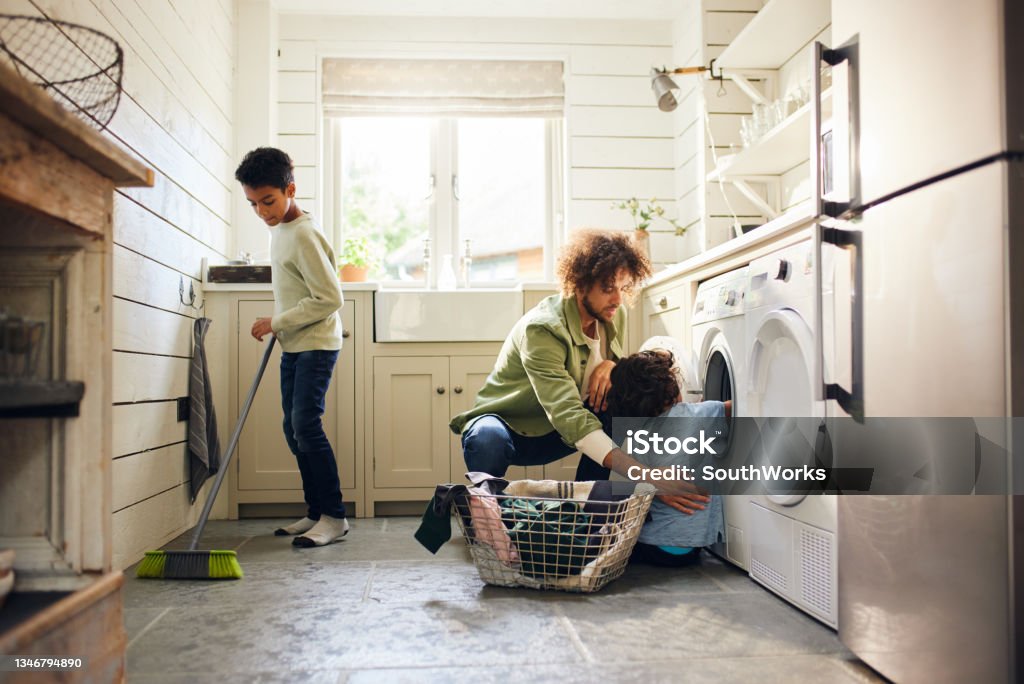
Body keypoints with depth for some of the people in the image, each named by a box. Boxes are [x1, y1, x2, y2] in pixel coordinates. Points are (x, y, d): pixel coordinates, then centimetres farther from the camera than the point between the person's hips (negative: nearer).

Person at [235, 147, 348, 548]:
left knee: (305, 424, -16)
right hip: (293, 346, 10)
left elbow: (329, 298, -22)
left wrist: (276, 323, -17)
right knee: (294, 429, 9)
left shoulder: (304, 235, -18)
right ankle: (316, 512, 17)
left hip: (316, 345, -10)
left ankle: (334, 516, -8)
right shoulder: (278, 228, 10)